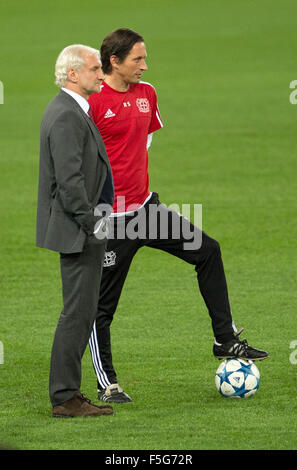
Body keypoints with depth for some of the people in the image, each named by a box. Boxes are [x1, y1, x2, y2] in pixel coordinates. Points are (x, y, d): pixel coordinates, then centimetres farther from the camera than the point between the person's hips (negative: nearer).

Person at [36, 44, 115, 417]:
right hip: (78, 231, -11)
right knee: (79, 310, -8)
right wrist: (91, 222, -19)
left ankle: (67, 393, 19)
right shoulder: (67, 116, -17)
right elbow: (69, 179, -23)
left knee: (80, 311, 15)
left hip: (79, 229, 11)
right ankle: (65, 398, -5)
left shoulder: (67, 110, 16)